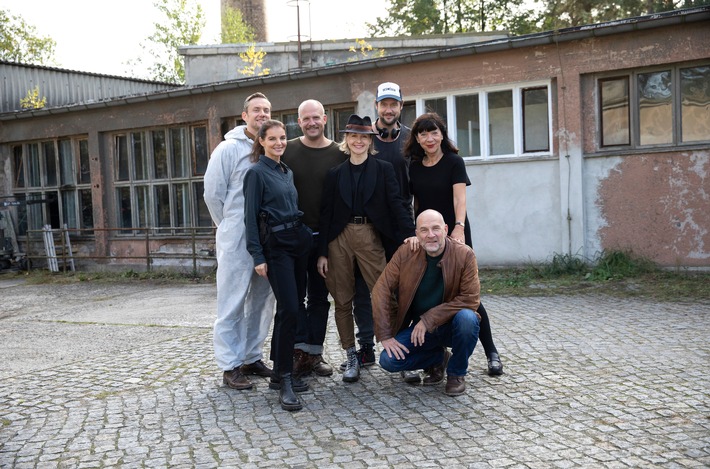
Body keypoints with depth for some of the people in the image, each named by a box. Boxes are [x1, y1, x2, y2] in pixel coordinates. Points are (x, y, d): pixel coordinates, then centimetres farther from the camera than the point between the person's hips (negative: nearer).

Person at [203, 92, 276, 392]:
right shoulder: (229, 148, -4)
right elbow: (213, 193, -2)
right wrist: (230, 228, 4)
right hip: (236, 241, -5)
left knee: (262, 300, 12)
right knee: (233, 303, -2)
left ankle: (252, 357, 24)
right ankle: (230, 365, 6)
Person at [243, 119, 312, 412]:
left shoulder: (288, 172, 16)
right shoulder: (257, 173, -5)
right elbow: (251, 217, -8)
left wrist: (307, 236, 14)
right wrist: (258, 256, -13)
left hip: (298, 241, 8)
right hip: (275, 245, -7)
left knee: (293, 307, 8)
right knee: (289, 308, -14)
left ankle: (280, 372, 19)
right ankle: (284, 381, -9)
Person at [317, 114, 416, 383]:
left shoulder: (383, 169, 6)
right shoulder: (335, 174, 9)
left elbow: (396, 204, -3)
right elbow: (326, 212, 7)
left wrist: (409, 232, -19)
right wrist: (322, 252, 2)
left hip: (370, 237, -2)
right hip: (339, 238, 2)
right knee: (342, 300, 5)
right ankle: (352, 357, 15)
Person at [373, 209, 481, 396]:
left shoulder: (464, 255, -14)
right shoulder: (405, 253, -8)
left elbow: (470, 299, -18)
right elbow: (381, 290, -8)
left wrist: (429, 319, -23)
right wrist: (385, 336, -14)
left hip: (451, 325, -2)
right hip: (419, 327, 2)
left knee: (467, 318, -35)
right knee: (388, 360, -18)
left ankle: (456, 373, -6)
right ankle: (438, 357, 12)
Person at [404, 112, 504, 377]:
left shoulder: (454, 162, -4)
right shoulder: (415, 167, 8)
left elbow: (460, 197, -17)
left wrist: (459, 227, -31)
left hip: (454, 236, -4)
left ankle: (491, 352, 4)